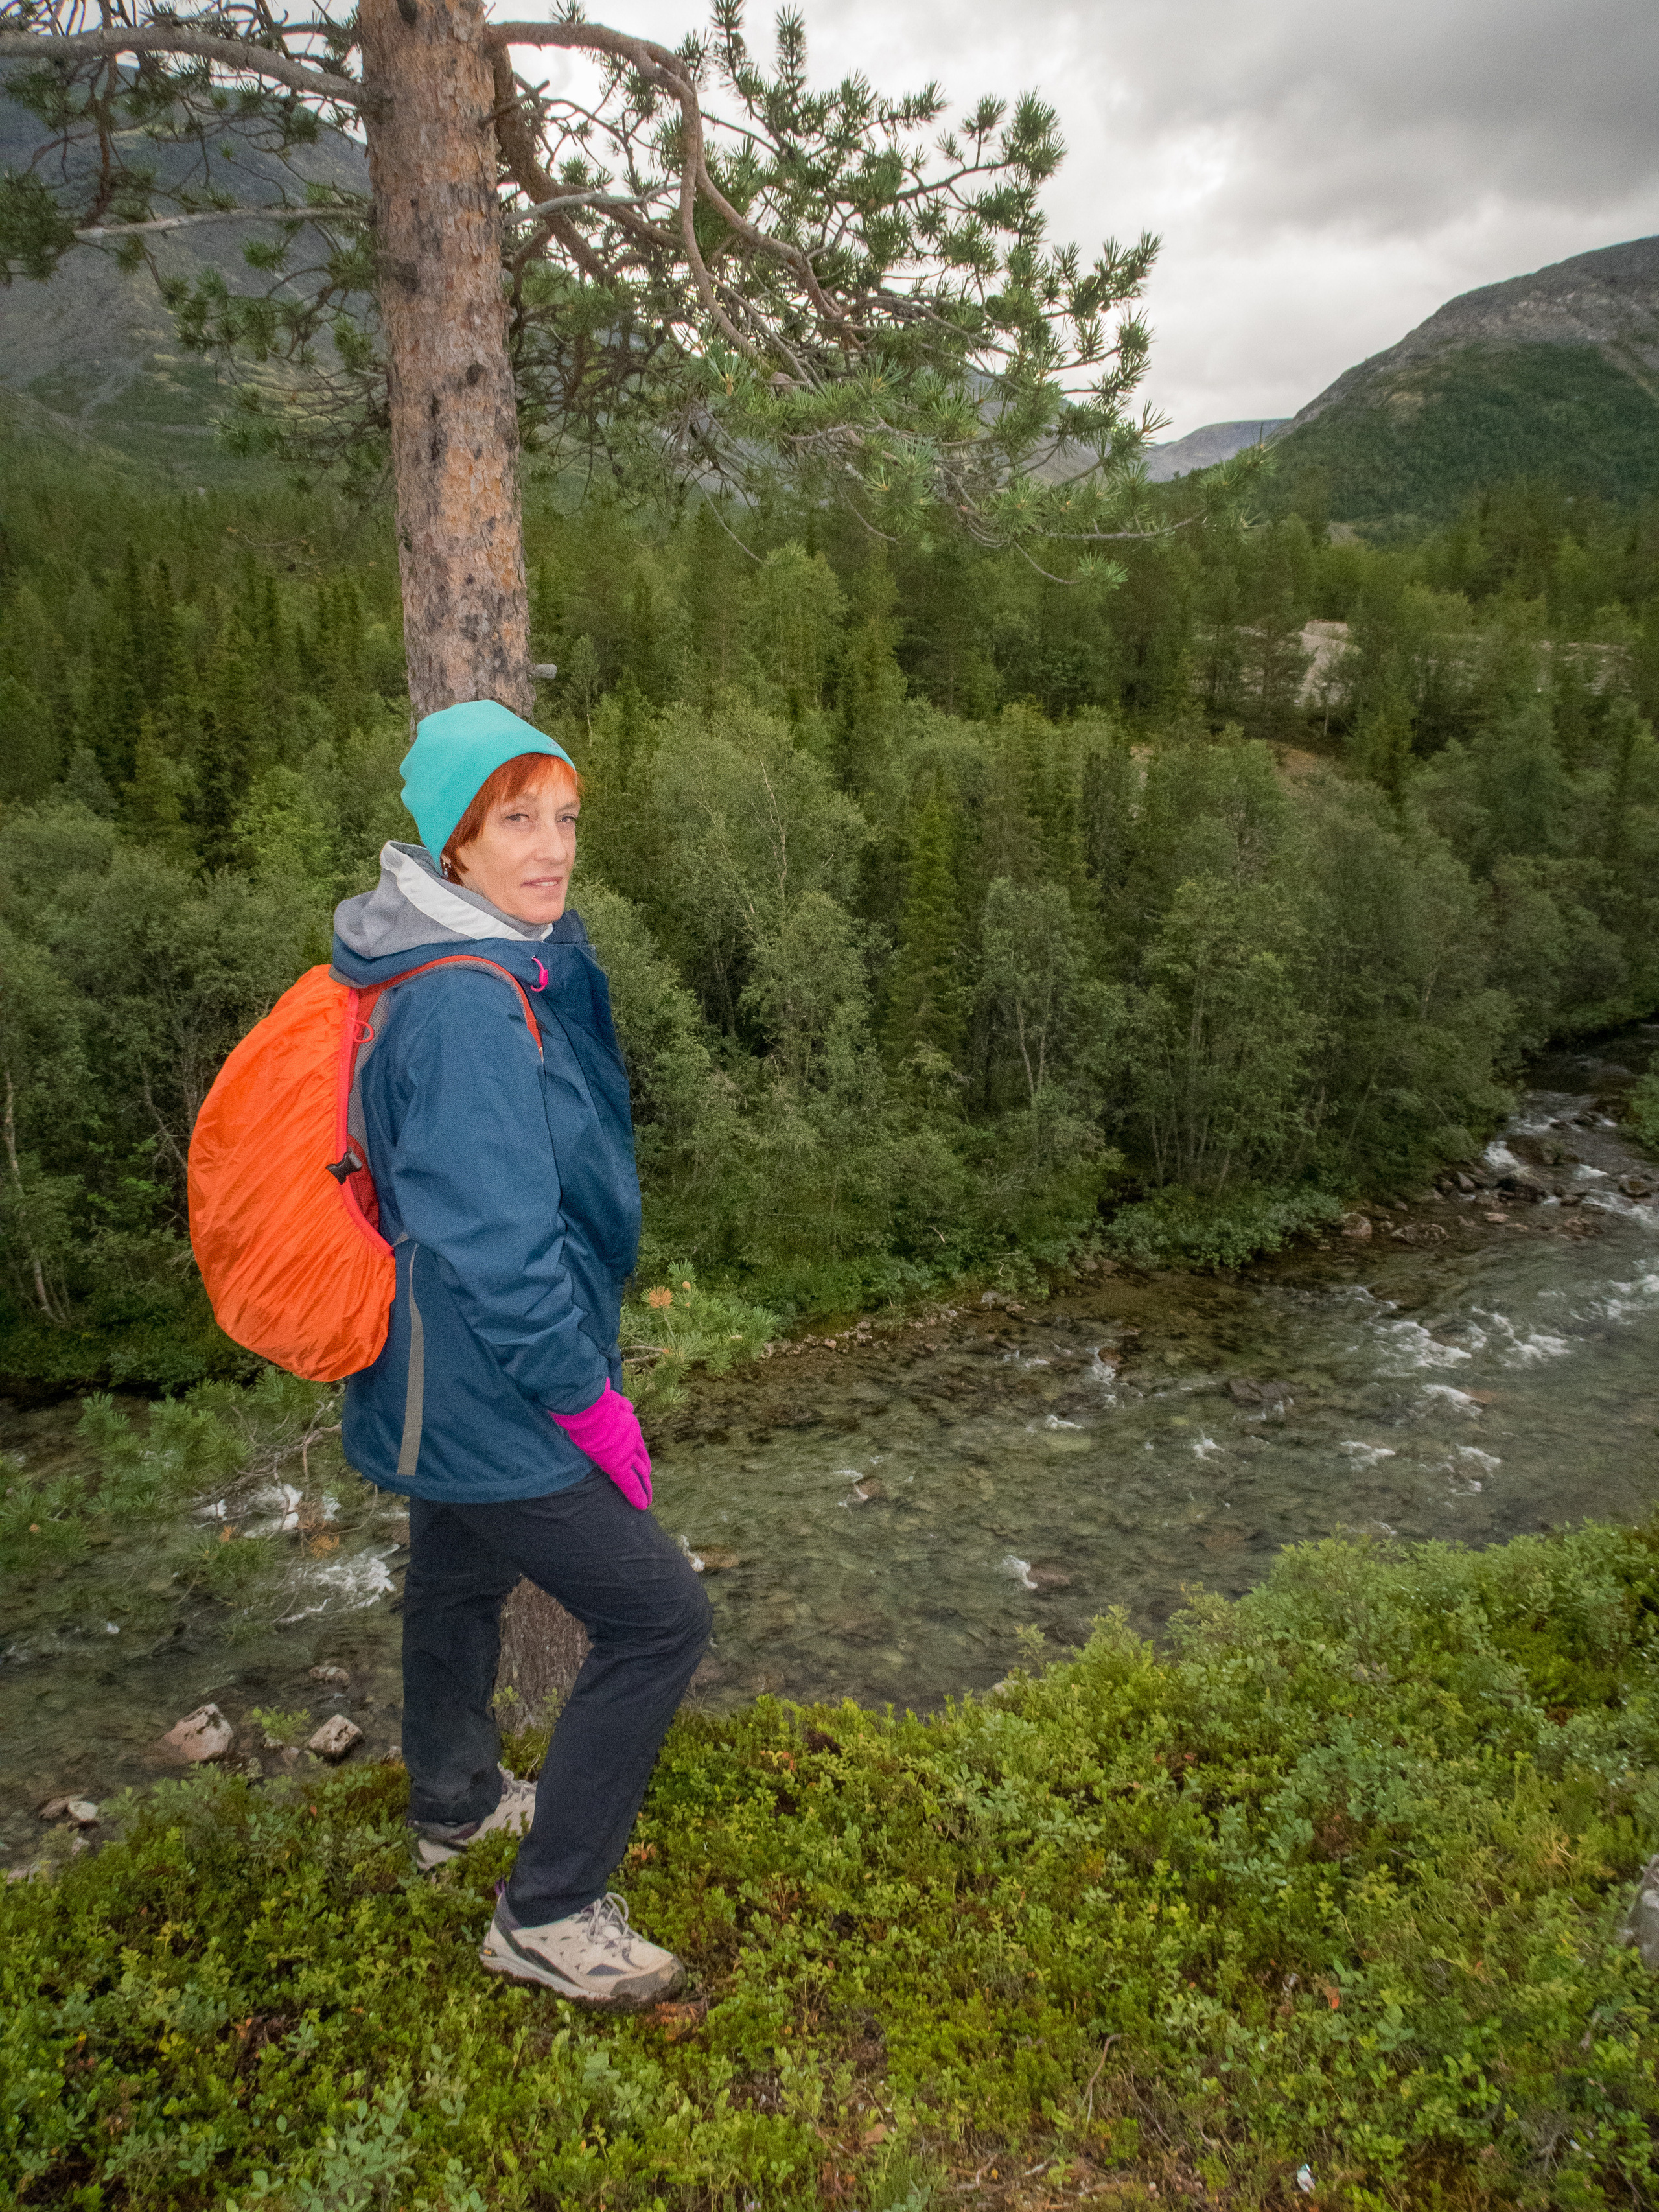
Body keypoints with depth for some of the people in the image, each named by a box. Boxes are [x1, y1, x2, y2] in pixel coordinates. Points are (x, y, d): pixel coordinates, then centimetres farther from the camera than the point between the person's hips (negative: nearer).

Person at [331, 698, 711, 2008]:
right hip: (486, 1392, -10)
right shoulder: (463, 1009, -28)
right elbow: (494, 1243, -29)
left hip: (452, 1372, 10)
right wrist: (590, 1403, -19)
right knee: (658, 1616, -2)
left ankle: (456, 1802, 53)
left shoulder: (518, 955, 4)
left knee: (463, 1578, 28)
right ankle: (549, 1917, 13)